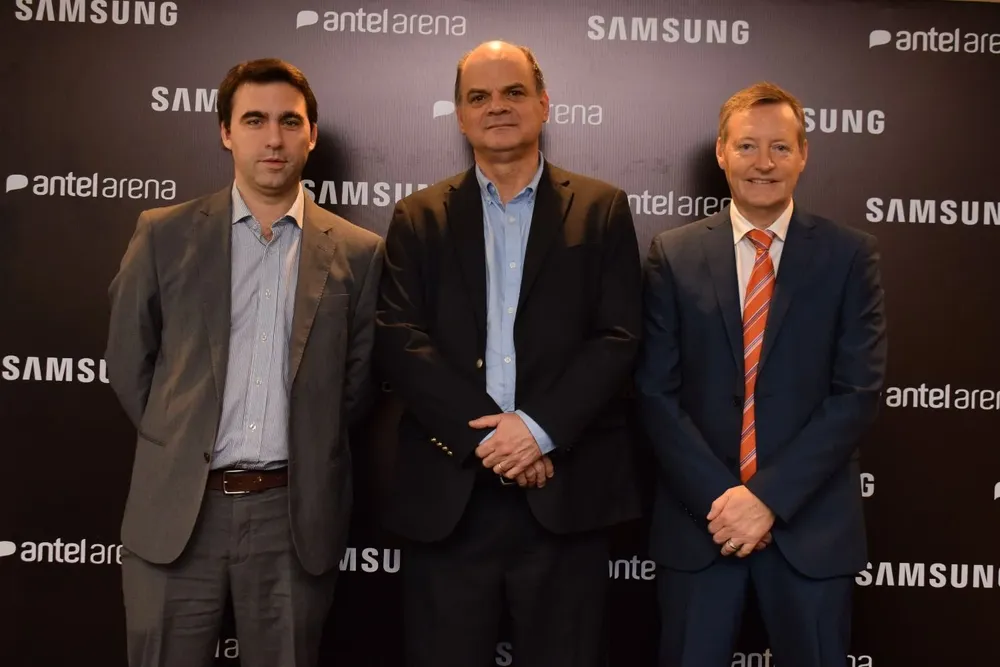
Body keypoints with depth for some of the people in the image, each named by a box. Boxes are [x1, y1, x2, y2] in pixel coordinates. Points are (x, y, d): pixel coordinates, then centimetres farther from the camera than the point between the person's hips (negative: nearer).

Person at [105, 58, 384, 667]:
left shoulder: (358, 252, 3)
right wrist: (179, 443, 8)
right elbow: (128, 361, 10)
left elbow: (358, 379, 8)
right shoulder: (165, 235, 4)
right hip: (177, 510, 0)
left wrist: (308, 452, 7)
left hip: (295, 514, 0)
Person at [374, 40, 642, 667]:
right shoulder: (419, 217, 9)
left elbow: (618, 338, -1)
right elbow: (399, 342, -2)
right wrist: (486, 433, -12)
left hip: (566, 491, 0)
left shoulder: (601, 209, 8)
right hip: (447, 495, 1)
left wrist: (540, 428, -14)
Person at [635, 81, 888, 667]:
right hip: (700, 518, 1)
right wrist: (718, 499, -11)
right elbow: (656, 392, -2)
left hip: (811, 522, 0)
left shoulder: (850, 255, 0)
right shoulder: (675, 255, 1)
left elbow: (859, 392, -6)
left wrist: (770, 496, -13)